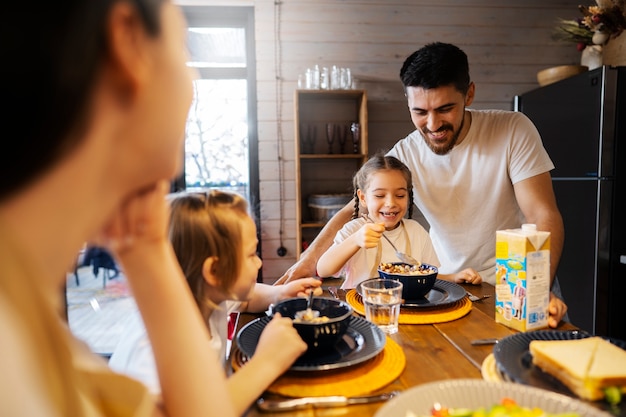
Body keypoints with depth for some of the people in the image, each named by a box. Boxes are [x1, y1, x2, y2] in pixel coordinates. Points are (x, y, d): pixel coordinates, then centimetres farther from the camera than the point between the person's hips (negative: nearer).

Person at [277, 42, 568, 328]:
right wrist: (309, 258, -25)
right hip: (450, 282, 1)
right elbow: (354, 211, -9)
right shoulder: (405, 154, -10)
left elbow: (544, 216, -16)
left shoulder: (514, 131, -14)